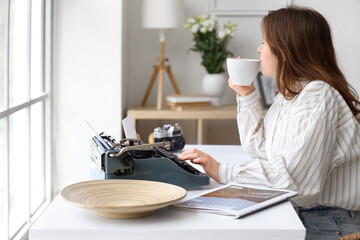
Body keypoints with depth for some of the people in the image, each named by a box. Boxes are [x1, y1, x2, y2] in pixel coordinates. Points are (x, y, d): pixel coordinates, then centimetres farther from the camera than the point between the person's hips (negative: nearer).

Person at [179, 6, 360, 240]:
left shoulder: (318, 96, -19)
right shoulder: (288, 94, 12)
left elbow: (295, 176, -28)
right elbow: (261, 147, 18)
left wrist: (223, 172, -26)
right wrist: (246, 94, 13)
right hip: (292, 215, 9)